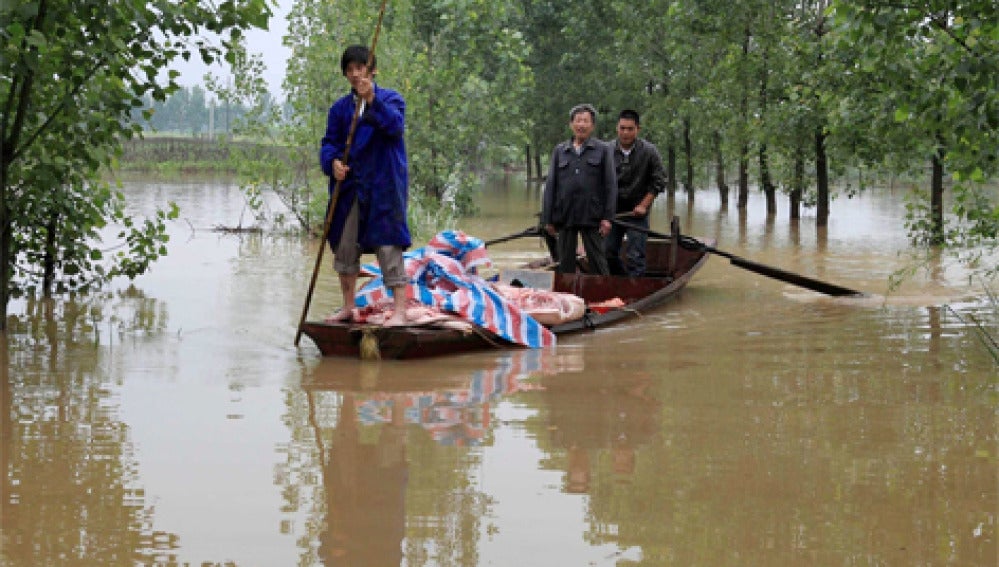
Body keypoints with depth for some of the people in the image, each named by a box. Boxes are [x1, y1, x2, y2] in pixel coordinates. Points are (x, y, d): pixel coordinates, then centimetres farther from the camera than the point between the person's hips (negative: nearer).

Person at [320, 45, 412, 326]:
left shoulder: (390, 98, 1)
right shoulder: (340, 107, 13)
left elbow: (395, 126, -18)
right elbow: (329, 142, 9)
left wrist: (372, 100, -29)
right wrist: (333, 162, -12)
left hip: (383, 186, -5)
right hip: (349, 186, 5)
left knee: (388, 247, -9)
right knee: (344, 246, 11)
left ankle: (400, 310, -9)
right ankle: (348, 306, 25)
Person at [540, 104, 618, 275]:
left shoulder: (603, 150, 5)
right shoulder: (559, 151, 12)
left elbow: (610, 185, 1)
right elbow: (550, 185, 10)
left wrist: (607, 217, -7)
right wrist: (548, 219, 5)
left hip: (591, 216, -3)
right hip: (565, 216, 3)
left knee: (596, 261, 0)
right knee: (565, 262, 8)